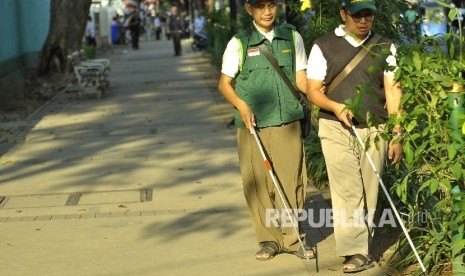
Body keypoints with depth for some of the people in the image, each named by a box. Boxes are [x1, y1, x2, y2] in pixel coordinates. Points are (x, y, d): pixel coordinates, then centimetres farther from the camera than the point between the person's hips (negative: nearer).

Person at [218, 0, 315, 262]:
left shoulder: (292, 38, 9)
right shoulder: (239, 43, 3)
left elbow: (300, 78, 11)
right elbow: (225, 84, 5)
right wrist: (241, 105, -13)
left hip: (288, 122, 1)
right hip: (252, 125, -1)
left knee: (292, 181, 1)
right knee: (257, 184, 2)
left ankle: (292, 238, 15)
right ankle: (269, 239, 16)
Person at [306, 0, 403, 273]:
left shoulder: (385, 47, 8)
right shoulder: (323, 46, 3)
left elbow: (393, 91, 4)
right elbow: (313, 90, 2)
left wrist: (396, 135, -3)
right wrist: (337, 107, -17)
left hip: (374, 130, 2)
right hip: (336, 129, -2)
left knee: (368, 192, 3)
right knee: (347, 191, -10)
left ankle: (362, 240, 15)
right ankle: (357, 252, -9)